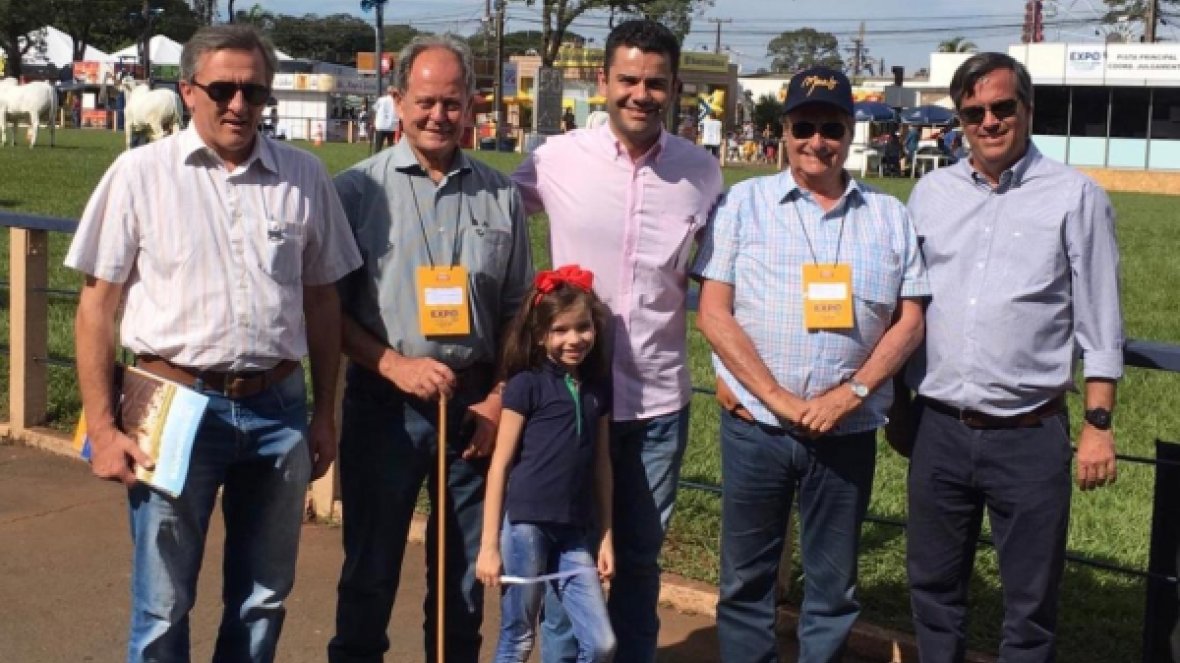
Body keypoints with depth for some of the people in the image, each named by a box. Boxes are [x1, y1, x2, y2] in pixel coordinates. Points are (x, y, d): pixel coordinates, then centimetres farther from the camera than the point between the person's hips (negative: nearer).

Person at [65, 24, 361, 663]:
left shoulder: (305, 176, 5)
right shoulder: (140, 173, -2)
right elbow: (97, 304, 0)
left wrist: (324, 412, 10)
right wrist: (102, 428, -5)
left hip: (278, 409, 3)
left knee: (263, 598, 14)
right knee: (162, 607, 5)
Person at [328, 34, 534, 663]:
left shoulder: (500, 195, 6)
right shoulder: (357, 189, -2)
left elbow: (517, 311, 10)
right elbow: (330, 307, -3)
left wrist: (499, 398, 0)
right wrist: (397, 366, -13)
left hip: (476, 404, 2)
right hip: (384, 402, -2)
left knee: (465, 568, 12)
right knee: (370, 565, 8)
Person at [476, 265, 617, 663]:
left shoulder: (598, 387, 8)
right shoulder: (526, 384, -5)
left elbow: (601, 465, 12)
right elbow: (500, 464, -4)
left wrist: (606, 537, 11)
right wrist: (489, 544, -6)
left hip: (576, 532, 4)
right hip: (526, 524, -4)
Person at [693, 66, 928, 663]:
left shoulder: (889, 216, 7)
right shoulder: (744, 203, 1)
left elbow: (910, 321, 4)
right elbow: (714, 313, -5)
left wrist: (851, 393, -11)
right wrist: (780, 399, -13)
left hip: (848, 430, 1)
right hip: (756, 426, -1)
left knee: (833, 589, 12)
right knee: (746, 580, 10)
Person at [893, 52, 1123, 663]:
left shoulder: (1074, 196, -3)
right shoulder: (932, 193, 8)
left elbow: (1100, 322, -2)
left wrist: (1099, 423, -6)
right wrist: (897, 401, 13)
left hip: (1030, 435, -3)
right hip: (939, 429, 4)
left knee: (1030, 603, 7)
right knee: (933, 586, 16)